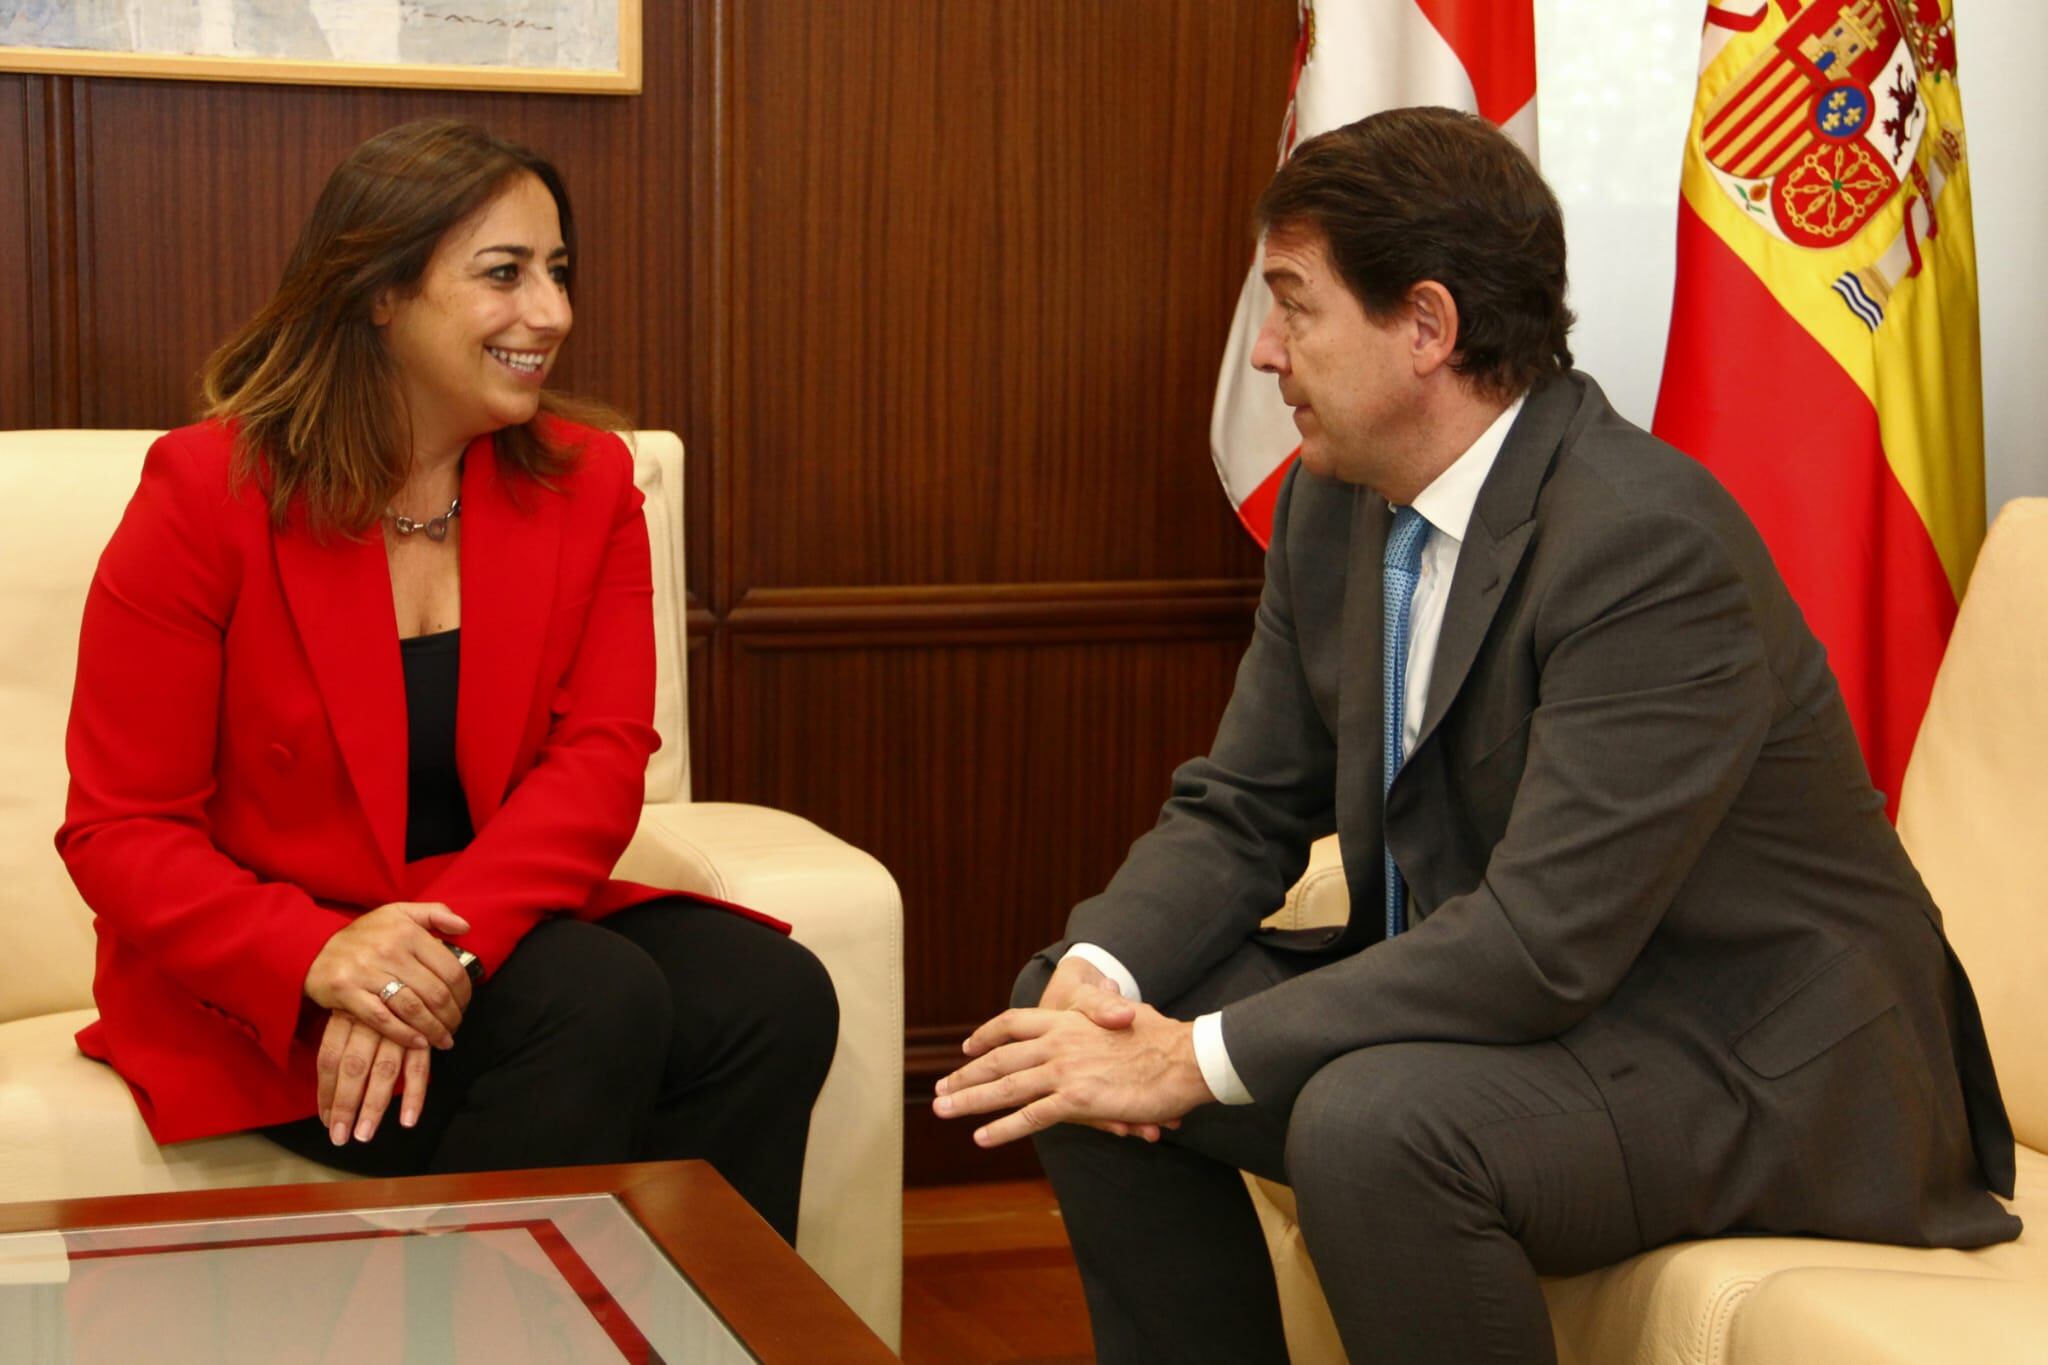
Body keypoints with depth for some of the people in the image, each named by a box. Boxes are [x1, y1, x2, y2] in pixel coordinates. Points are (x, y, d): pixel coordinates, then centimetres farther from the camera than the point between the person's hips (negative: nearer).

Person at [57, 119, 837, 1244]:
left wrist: (451, 943, -26)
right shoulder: (204, 494, -8)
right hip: (259, 984, -4)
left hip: (501, 931, 5)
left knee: (775, 998, -21)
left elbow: (600, 756, -6)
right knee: (604, 1005, -29)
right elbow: (119, 830, -9)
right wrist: (318, 956, -29)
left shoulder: (587, 483, 4)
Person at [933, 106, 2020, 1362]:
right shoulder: (1337, 504, 2)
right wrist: (1100, 973, -14)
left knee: (1373, 1120, -34)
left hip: (1758, 1065, -8)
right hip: (1497, 996, 9)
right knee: (1080, 1041, -1)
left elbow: (1544, 941, -29)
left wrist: (1197, 1059, -27)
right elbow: (1240, 810, 7)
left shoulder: (1649, 540, -26)